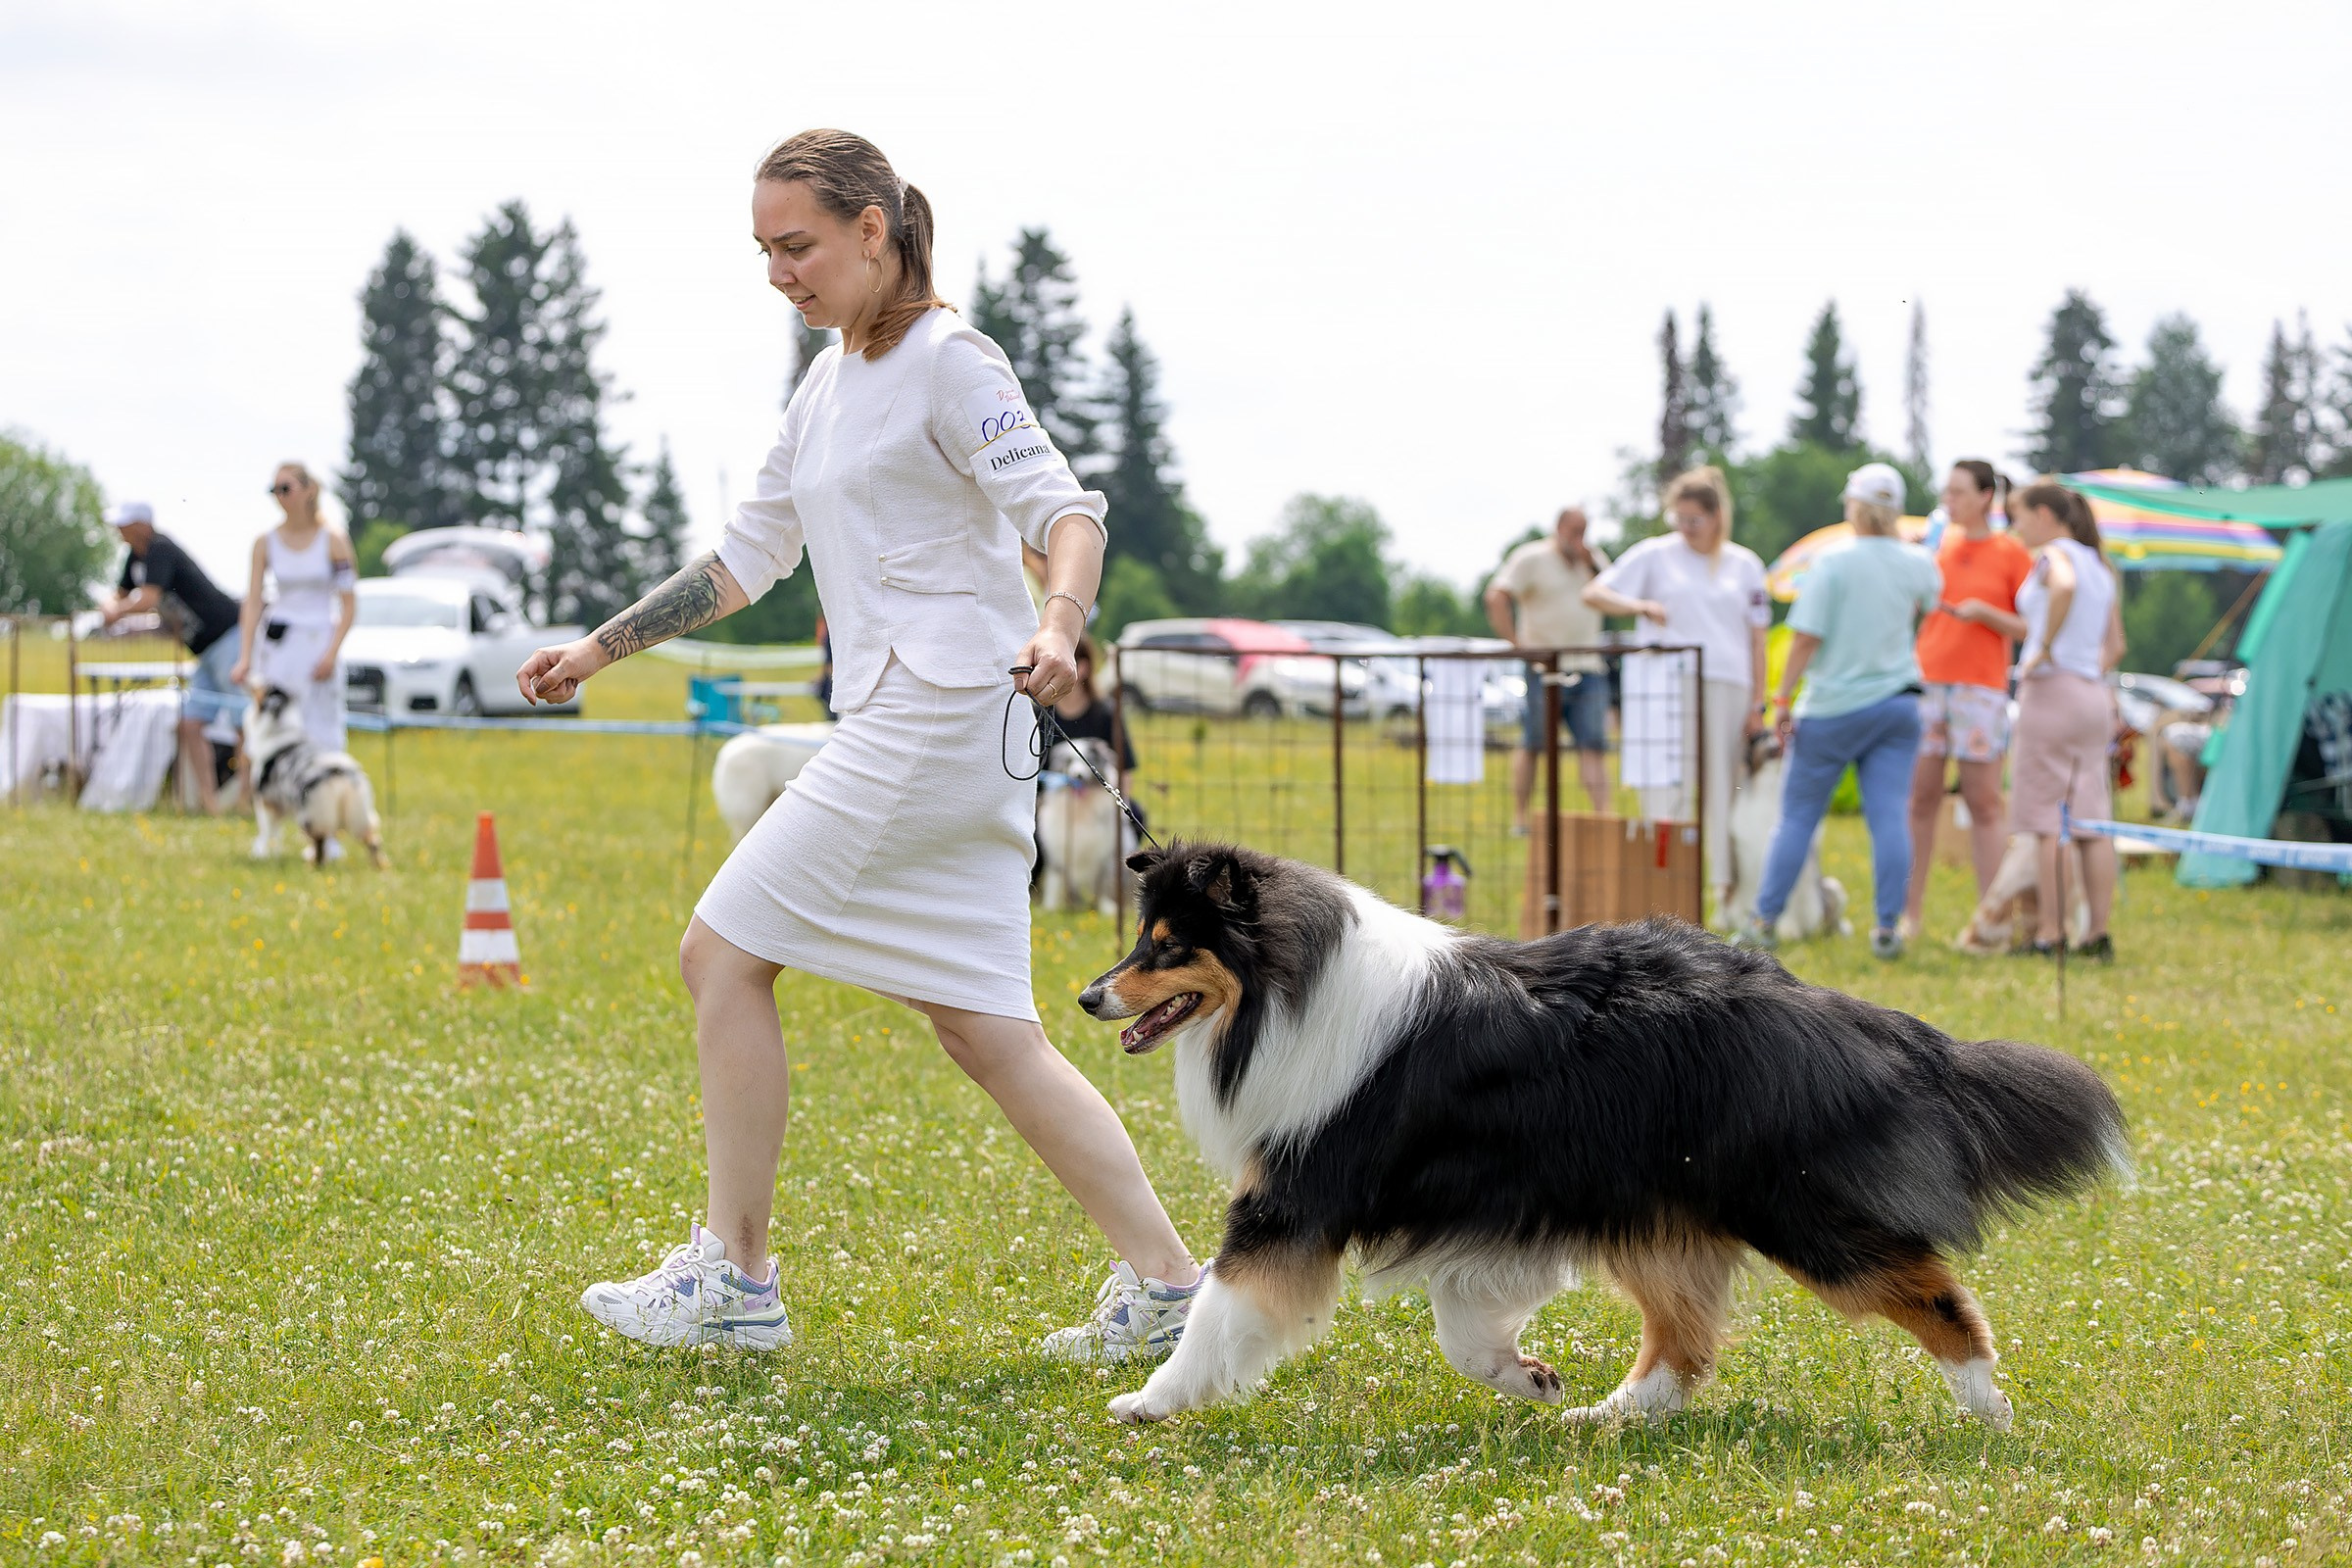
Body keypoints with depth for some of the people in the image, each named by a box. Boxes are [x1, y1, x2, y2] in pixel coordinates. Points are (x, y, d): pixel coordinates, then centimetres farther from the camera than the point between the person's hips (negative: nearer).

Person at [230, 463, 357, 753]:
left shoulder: (332, 540, -3)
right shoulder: (265, 543, 3)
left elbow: (349, 604, -2)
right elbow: (254, 601, 1)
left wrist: (332, 653, -12)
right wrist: (245, 659, -8)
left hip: (319, 642, -2)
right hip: (277, 643, 2)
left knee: (319, 732, -2)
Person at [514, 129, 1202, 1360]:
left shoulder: (947, 361, -7)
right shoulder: (828, 385, 20)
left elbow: (1064, 510, -17)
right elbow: (747, 557, 28)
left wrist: (1056, 625, -37)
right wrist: (598, 649, 27)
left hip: (941, 711, -9)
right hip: (892, 724, 9)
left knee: (722, 955, -5)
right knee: (982, 1029, 5)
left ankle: (730, 1279, 1)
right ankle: (1165, 1288, 4)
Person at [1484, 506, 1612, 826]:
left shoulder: (1595, 560, 18)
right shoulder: (1531, 558, 0)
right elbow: (1497, 597, -10)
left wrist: (1593, 567, -1)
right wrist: (1517, 644, -14)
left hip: (1588, 670, 4)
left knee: (1594, 747, -6)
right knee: (1531, 745, 1)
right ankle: (1519, 817, 6)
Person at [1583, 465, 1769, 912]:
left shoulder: (1744, 565, 12)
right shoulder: (1655, 555, 7)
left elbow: (1756, 637, 12)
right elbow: (1594, 593, 4)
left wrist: (1757, 703, 6)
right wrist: (1640, 605, -15)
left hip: (1726, 688, 2)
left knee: (1721, 791, 2)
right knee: (1666, 790, -8)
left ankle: (1728, 891, 6)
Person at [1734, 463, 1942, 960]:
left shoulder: (1834, 564, -12)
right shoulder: (1917, 564, 3)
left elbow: (1807, 639, -14)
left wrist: (1783, 700, -8)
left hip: (1834, 708, -3)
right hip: (1896, 704, 3)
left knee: (1797, 816, 5)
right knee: (1889, 816, -1)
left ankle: (1764, 920, 7)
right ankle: (1887, 928, -6)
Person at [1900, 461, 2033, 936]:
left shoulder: (2010, 553, 2)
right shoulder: (1938, 545, 13)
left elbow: (2030, 627, 1)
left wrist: (1986, 613, -15)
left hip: (1981, 686, -4)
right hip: (1926, 680, 4)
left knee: (1985, 804, -3)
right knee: (1920, 799, 1)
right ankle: (1909, 913, 4)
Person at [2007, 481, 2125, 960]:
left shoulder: (2055, 555, -6)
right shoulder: (2099, 566, 19)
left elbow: (2065, 586, -31)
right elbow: (2114, 646, 21)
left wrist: (2045, 648, -22)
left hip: (2052, 689, -8)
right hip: (2094, 697, 8)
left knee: (2042, 817, -6)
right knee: (2091, 820, 6)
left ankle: (2050, 932, -9)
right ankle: (2098, 933, 3)